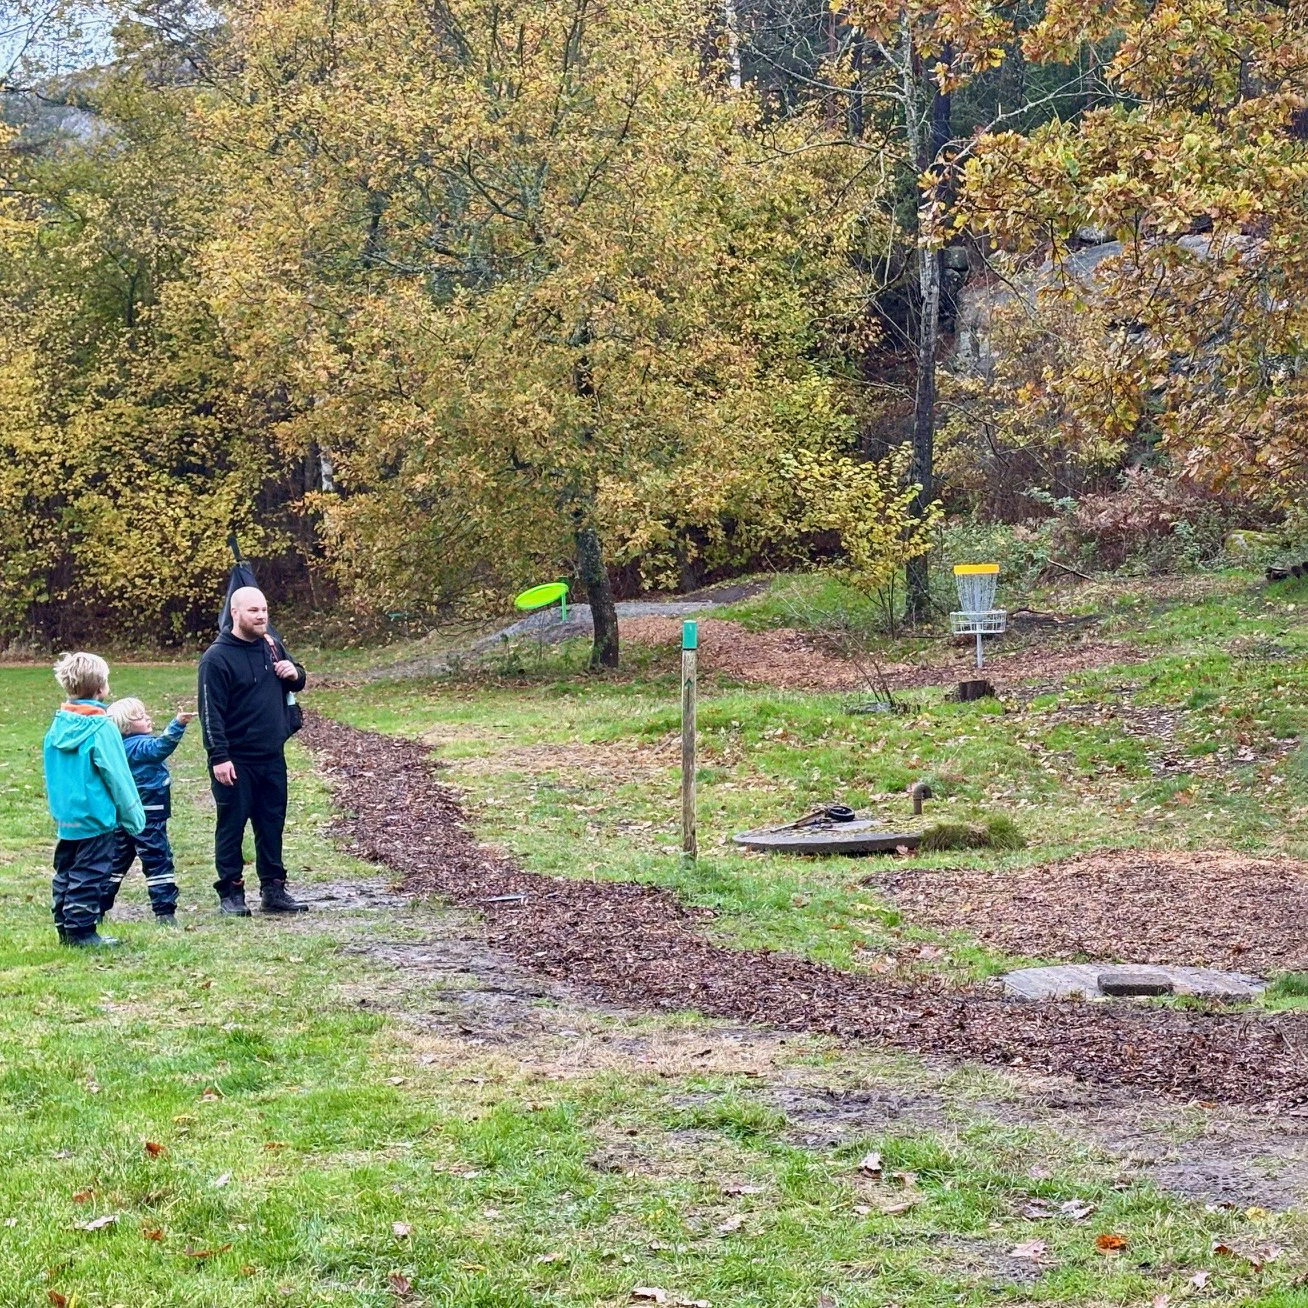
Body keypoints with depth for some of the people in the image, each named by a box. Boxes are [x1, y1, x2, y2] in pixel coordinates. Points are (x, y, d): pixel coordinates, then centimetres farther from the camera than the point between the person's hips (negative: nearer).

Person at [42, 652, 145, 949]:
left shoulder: (58, 725, 3)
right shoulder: (101, 727, -17)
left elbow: (53, 774, 11)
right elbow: (118, 776, -13)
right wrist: (134, 816, -4)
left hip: (65, 815, 7)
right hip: (96, 818, -7)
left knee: (65, 872, 15)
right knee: (89, 874, -1)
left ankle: (65, 926, 20)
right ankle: (82, 930, 1)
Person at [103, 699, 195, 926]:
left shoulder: (122, 746, 10)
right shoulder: (139, 746, -17)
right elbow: (161, 746, -35)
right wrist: (177, 724, -46)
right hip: (147, 817, -9)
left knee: (117, 860, 16)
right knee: (159, 860, -3)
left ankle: (97, 908, 21)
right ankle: (165, 911, -5)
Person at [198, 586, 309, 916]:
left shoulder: (271, 645, 10)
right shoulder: (217, 658, -12)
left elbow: (297, 683, 23)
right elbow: (211, 712, -15)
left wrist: (294, 673, -1)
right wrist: (219, 757, -21)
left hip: (272, 757, 7)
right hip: (236, 761, -7)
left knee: (272, 824, 12)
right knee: (232, 827, 1)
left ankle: (273, 890, 20)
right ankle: (230, 893, 8)